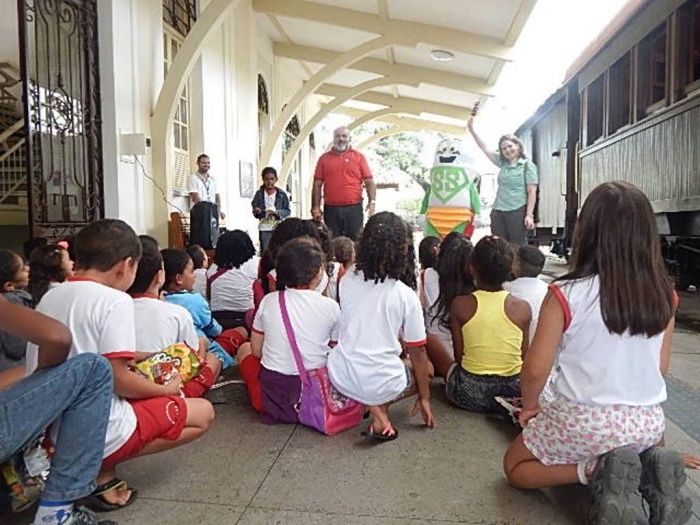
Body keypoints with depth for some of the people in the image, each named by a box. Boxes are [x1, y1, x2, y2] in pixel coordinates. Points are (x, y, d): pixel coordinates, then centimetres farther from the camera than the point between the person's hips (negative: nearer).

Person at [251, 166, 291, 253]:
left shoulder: (281, 194, 1)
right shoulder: (259, 194, 4)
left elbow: (287, 210, 0)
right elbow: (254, 208, 5)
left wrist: (278, 212, -18)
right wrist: (257, 211, -18)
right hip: (264, 228, 1)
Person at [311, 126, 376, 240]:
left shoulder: (359, 157, 7)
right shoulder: (324, 158, 9)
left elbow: (369, 181, 2)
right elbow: (317, 184, 6)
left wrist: (372, 201, -11)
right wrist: (316, 206, -2)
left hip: (354, 208, -1)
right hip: (330, 209, 1)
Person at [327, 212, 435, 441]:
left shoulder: (346, 281, -1)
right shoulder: (406, 296, -12)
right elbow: (417, 353, -4)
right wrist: (424, 398, 10)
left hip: (340, 377, 4)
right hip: (380, 384, -4)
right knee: (426, 369, 26)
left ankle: (367, 401, 7)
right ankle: (379, 407, 2)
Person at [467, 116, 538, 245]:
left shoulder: (528, 165, 0)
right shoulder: (502, 163, 13)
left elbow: (532, 192, -5)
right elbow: (485, 149, 18)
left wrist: (529, 215, -14)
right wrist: (472, 130, 13)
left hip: (517, 211, -5)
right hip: (498, 212, 5)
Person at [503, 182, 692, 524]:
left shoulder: (566, 295, -20)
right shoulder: (664, 294, -6)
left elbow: (535, 369, -14)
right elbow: (661, 366, 6)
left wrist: (530, 405, 6)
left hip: (585, 421, -5)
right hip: (649, 422, 5)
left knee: (515, 468, 20)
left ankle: (593, 471, -5)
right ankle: (647, 472, 6)